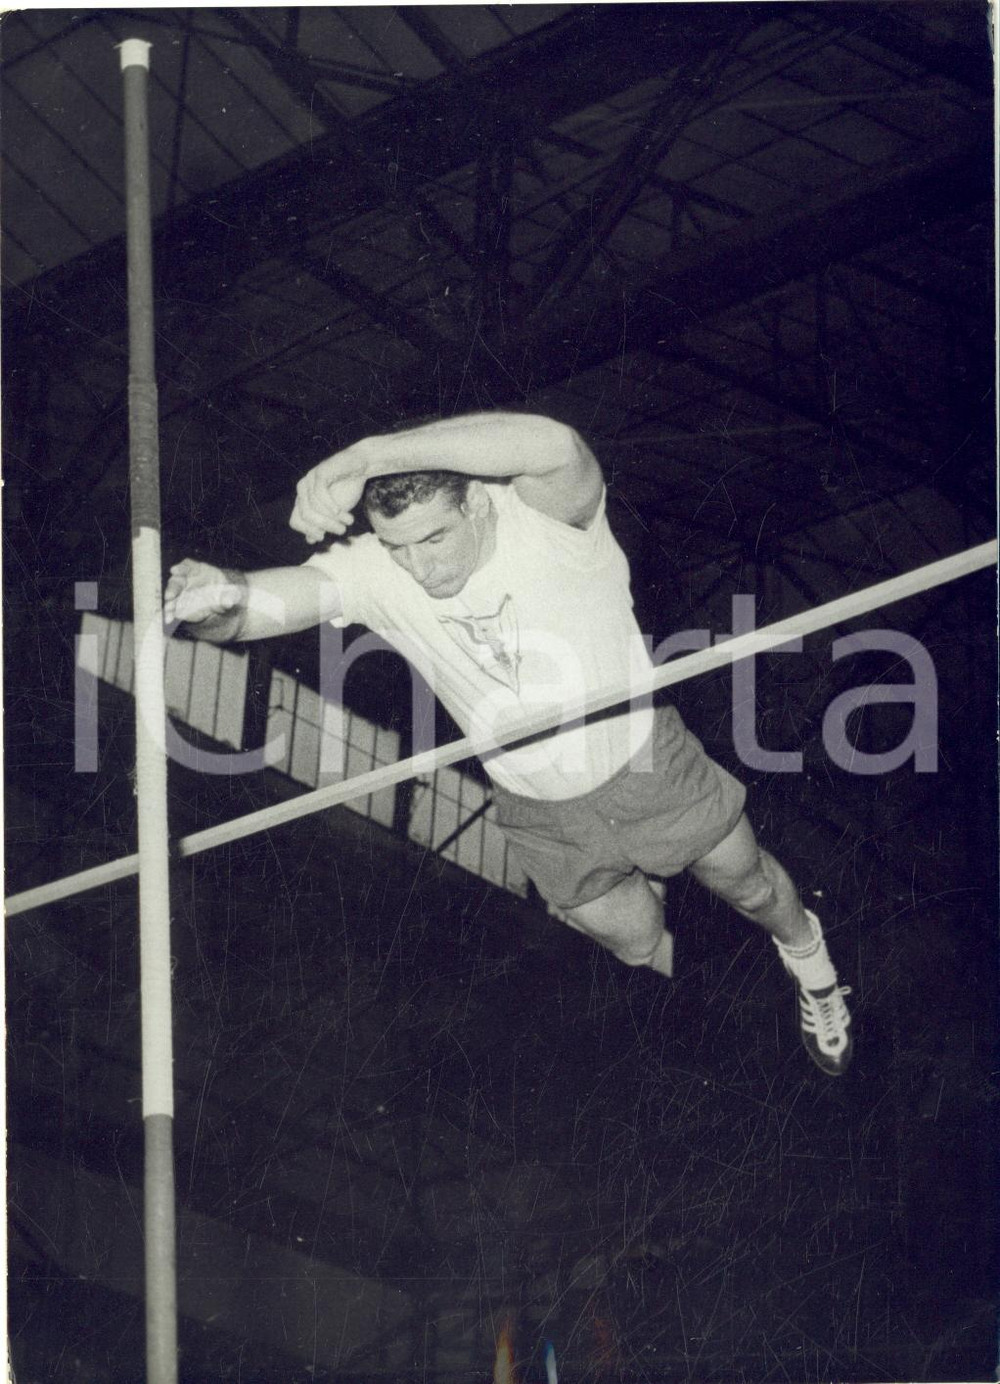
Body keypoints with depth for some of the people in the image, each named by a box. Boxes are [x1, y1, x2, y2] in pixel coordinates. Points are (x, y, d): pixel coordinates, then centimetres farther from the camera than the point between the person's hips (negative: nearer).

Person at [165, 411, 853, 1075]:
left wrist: (368, 454, -64)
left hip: (647, 765, -2)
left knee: (746, 881, 22)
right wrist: (215, 598, -68)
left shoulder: (544, 517, -35)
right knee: (637, 942, 21)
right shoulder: (375, 574, -25)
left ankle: (807, 955, 56)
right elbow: (271, 599, -40)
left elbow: (557, 446, -59)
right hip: (544, 814, 2)